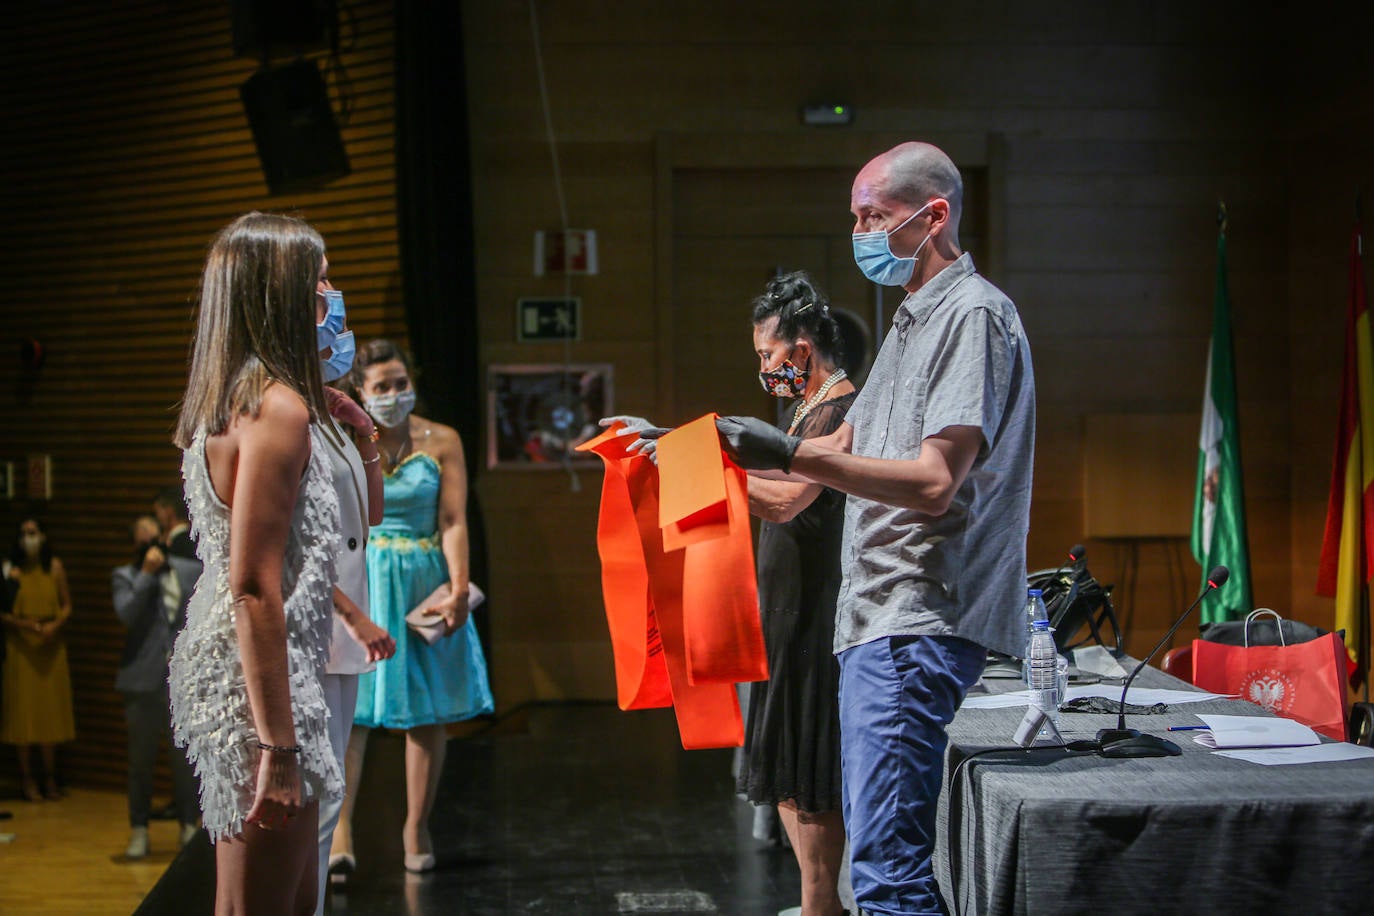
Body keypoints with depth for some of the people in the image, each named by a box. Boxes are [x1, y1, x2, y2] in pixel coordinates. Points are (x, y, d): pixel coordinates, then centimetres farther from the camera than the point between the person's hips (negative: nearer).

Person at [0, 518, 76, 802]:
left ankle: (50, 779, 15)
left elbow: (67, 606, 7)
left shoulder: (55, 567, 4)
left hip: (51, 647, 2)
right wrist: (24, 624, -20)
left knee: (51, 711, 5)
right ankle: (28, 780, 8)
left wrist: (55, 625, -11)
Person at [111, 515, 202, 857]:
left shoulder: (191, 571, 9)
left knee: (186, 758, 3)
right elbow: (126, 614, -15)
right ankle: (139, 831, 15)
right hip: (144, 680, -1)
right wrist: (147, 574, -13)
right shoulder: (124, 577, 4)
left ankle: (189, 826, 13)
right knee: (141, 759, 6)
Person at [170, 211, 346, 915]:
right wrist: (278, 746, -22)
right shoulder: (280, 408, -17)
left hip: (222, 669, 10)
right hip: (260, 681, -10)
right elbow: (254, 591, -22)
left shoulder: (223, 402, 12)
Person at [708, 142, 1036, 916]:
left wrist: (792, 453, -23)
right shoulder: (915, 320, 22)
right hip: (880, 620, 10)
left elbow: (933, 482, -19)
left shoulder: (975, 314, -10)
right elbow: (846, 450, 25)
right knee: (878, 844, 15)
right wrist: (712, 446, 19)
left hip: (921, 625, -10)